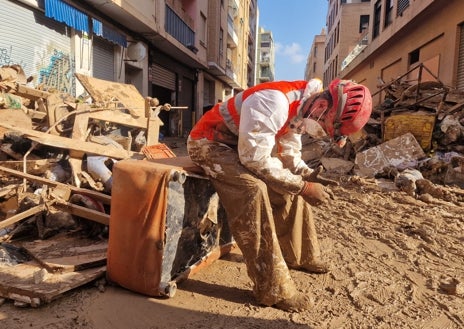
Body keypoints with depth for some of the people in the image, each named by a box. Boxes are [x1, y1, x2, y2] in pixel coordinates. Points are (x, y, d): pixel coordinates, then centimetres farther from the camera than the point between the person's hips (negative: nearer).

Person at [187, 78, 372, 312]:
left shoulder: (302, 108, 0)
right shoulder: (274, 102, -31)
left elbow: (288, 152, 8)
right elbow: (255, 158, -32)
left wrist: (308, 174, -11)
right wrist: (302, 186, -26)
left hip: (245, 145, 9)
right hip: (209, 142, -9)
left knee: (290, 184, 4)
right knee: (254, 190, -31)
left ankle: (301, 256, 21)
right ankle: (273, 290, -23)